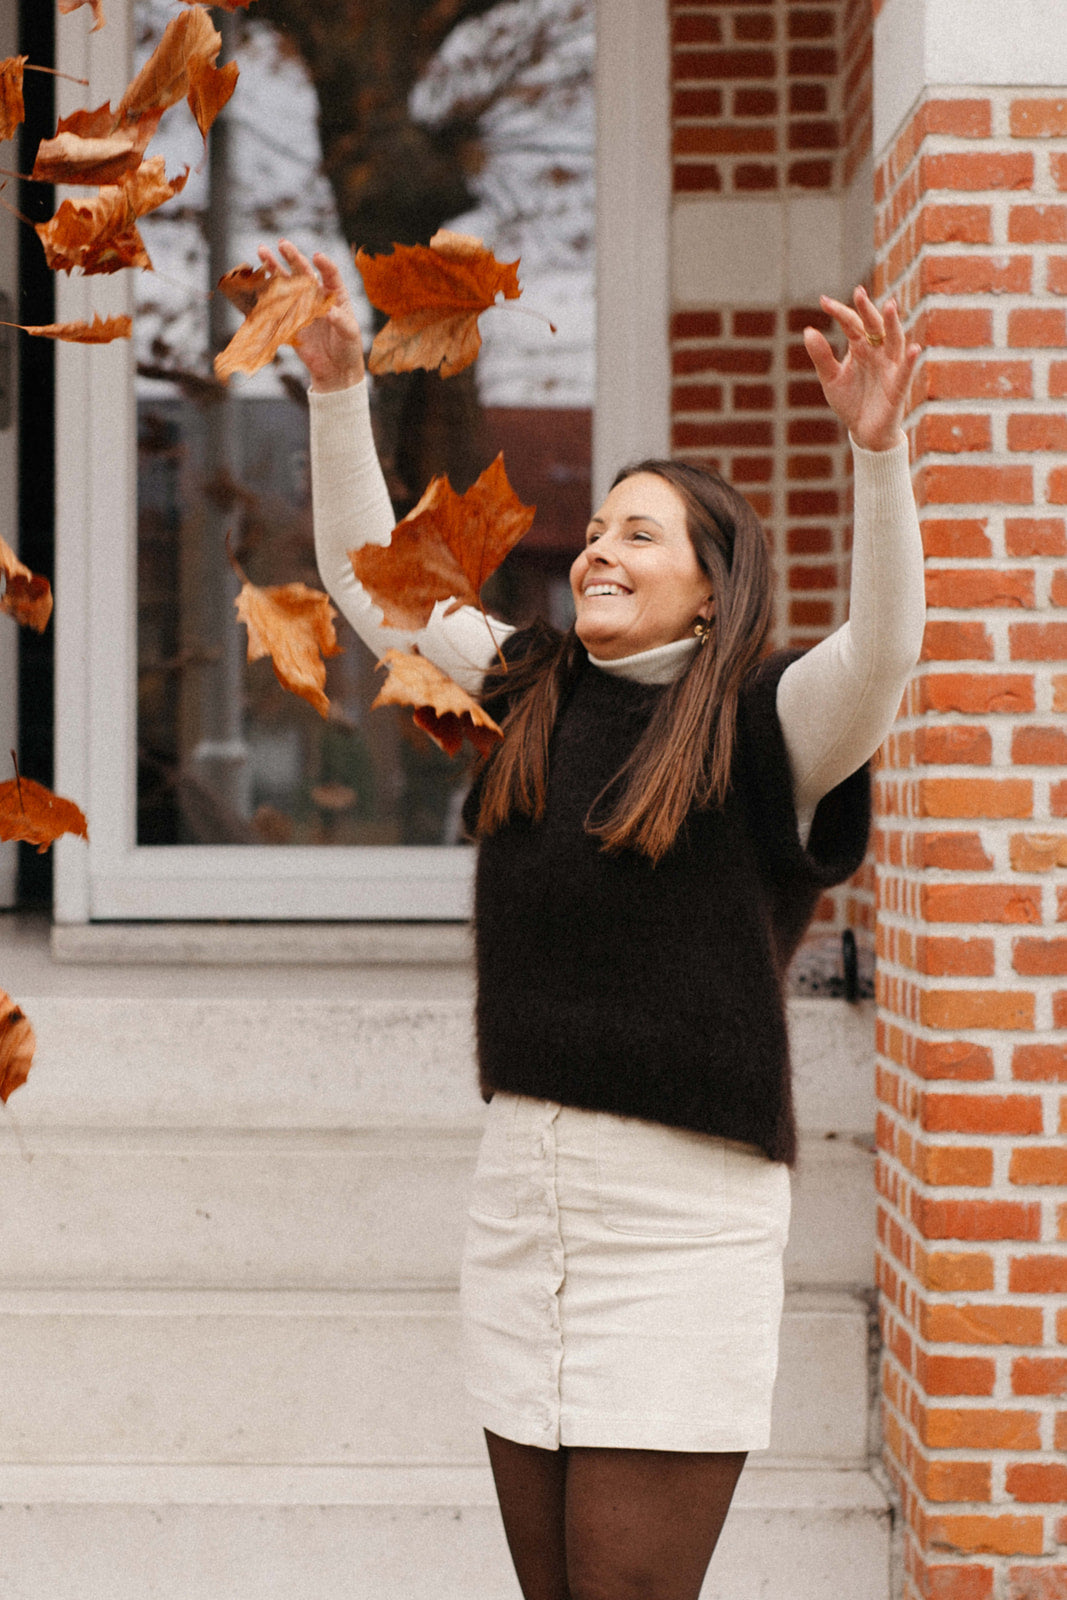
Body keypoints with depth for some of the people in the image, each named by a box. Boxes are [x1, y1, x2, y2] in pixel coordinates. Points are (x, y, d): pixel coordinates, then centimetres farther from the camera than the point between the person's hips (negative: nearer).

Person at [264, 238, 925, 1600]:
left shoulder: (761, 729, -5)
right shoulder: (533, 699, 11)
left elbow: (885, 646, -24)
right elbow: (366, 573, 17)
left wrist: (878, 448, -36)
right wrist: (336, 384, 8)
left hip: (686, 1210, -5)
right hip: (522, 1186, 5)